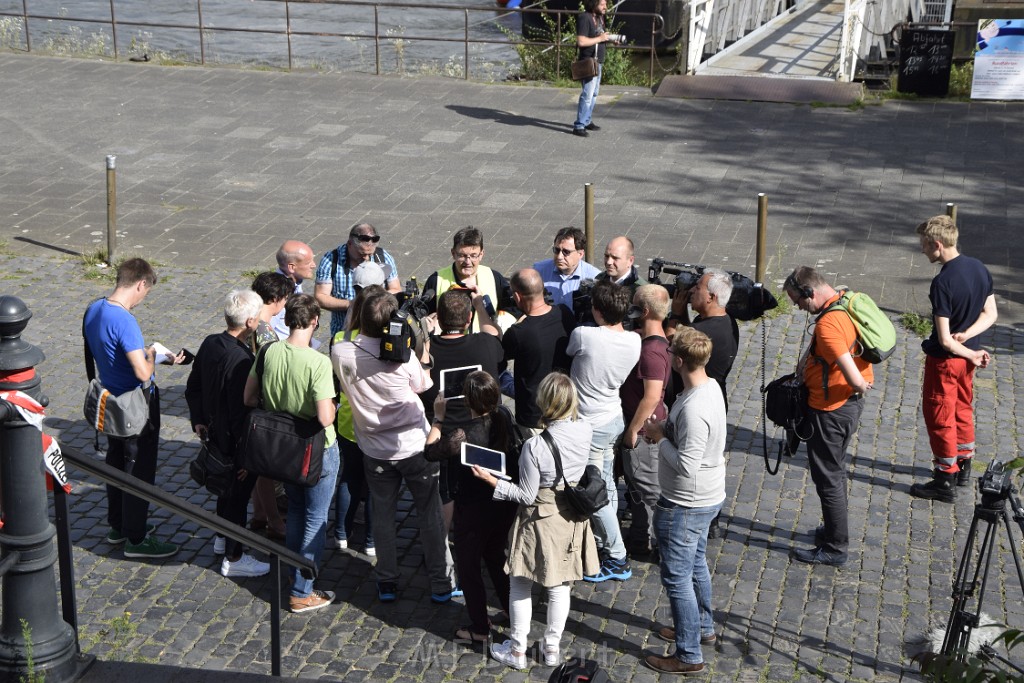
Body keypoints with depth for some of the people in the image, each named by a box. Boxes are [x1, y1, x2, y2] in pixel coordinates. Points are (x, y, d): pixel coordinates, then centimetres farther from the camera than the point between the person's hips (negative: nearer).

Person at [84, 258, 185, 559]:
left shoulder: (94, 309, -1)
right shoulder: (124, 320, -29)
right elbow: (143, 373, -31)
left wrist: (144, 354, 11)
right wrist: (151, 356, -10)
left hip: (112, 403, 9)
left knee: (116, 463, 21)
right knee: (139, 471, 4)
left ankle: (118, 526, 37)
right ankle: (136, 539, 15)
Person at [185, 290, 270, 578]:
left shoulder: (210, 343, -4)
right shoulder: (241, 361, -31)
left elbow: (193, 388, 9)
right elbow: (242, 413, -28)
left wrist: (198, 420, 17)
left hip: (215, 433, 9)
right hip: (236, 442, -9)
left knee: (227, 487, 28)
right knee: (238, 495, 8)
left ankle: (223, 537, 48)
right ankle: (233, 558, 23)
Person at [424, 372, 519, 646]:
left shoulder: (465, 434, -30)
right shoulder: (504, 419, -11)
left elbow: (431, 451, -14)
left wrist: (438, 418, -6)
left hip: (473, 510, -7)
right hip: (504, 505, 7)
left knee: (468, 566, 13)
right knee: (496, 556, 28)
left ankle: (480, 628, 22)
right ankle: (512, 611, 41)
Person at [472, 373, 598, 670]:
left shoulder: (535, 446, -29)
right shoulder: (584, 431, -14)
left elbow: (527, 495, -20)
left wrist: (492, 481, -14)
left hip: (541, 523, -5)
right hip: (571, 522, 5)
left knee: (520, 586, 16)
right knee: (560, 587, 20)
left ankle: (517, 650, 27)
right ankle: (553, 647, 33)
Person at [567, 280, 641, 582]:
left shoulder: (583, 336, -26)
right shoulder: (634, 342, -9)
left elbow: (569, 352, -2)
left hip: (591, 427, -7)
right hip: (615, 418, 7)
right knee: (606, 486, 21)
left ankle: (617, 560, 13)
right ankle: (603, 543, 36)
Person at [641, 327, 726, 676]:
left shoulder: (693, 408, -32)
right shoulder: (710, 386, -1)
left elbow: (686, 466, -30)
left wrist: (660, 438, -17)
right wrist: (665, 429, -2)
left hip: (685, 505, -10)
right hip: (707, 497, 10)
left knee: (677, 577, 3)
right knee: (695, 563, 27)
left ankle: (689, 655, 14)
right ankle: (702, 627, 45)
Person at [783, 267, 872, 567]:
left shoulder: (827, 324, -29)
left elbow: (855, 379, -32)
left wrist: (861, 387, -11)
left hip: (830, 411, -10)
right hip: (850, 403, 10)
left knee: (828, 478, 4)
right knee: (835, 471, 23)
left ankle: (835, 548, 16)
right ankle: (835, 530, 38)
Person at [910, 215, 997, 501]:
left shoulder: (942, 283, -28)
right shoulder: (980, 268, -3)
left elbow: (945, 340, -25)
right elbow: (990, 315, 5)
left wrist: (972, 355, -10)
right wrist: (966, 335, -10)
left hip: (945, 360, -8)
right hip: (968, 354, 8)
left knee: (939, 417, 6)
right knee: (962, 408, 23)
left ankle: (945, 481, 15)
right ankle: (963, 467, 37)